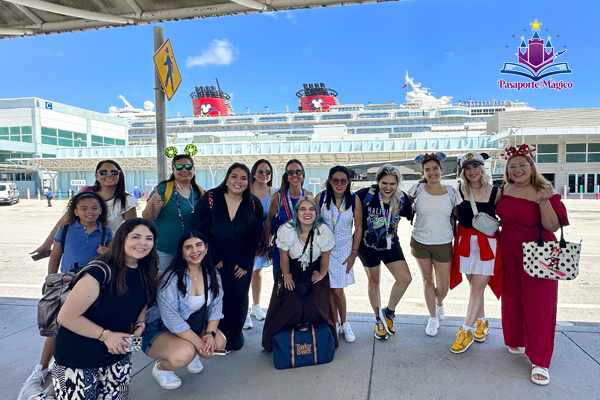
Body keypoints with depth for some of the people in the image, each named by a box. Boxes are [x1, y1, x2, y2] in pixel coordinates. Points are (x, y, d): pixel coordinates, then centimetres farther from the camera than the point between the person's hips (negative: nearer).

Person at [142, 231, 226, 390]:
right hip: (159, 329, -6)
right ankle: (160, 368, 4)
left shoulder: (212, 275, -5)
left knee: (219, 342, -16)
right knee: (184, 353, -32)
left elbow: (216, 306, -3)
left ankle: (193, 354, 16)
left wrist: (210, 333, -20)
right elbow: (171, 318, -27)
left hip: (194, 325, 6)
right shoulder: (172, 278, -24)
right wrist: (198, 342, -27)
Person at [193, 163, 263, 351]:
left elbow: (255, 237, -1)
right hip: (215, 261, -1)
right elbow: (199, 231, -8)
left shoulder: (254, 204, -3)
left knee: (239, 298, 5)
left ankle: (236, 335, 27)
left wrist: (244, 263, -6)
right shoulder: (209, 199, -8)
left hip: (242, 262, 2)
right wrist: (213, 259, -9)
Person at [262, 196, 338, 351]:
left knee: (318, 306, -9)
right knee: (290, 306, -10)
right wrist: (286, 275, 0)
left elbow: (325, 256, -6)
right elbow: (284, 255, -8)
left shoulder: (324, 231, -22)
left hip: (314, 271, 1)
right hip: (292, 271, 0)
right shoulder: (286, 229, -23)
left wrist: (321, 274, 2)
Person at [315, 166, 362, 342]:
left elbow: (358, 228, 1)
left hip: (344, 249, 0)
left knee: (338, 290, -3)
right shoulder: (320, 198, -6)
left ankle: (344, 324, 23)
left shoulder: (354, 200, -5)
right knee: (328, 289, 5)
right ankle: (335, 323, 27)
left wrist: (353, 253, -1)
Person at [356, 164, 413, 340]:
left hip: (390, 245, 2)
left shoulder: (402, 198, -13)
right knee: (374, 281, 14)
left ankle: (388, 313, 19)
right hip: (368, 245, -2)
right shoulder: (367, 194, -22)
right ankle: (379, 320, 36)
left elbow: (412, 217, 3)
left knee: (405, 278, -8)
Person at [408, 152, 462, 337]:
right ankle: (433, 318, 33)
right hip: (420, 242, 0)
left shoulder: (452, 192, -4)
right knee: (427, 280, 13)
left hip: (443, 244, 0)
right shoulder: (417, 190, -7)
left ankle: (439, 303, 43)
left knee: (443, 287, 6)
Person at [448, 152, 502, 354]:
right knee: (474, 286, 11)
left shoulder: (495, 192, -4)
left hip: (487, 244, -2)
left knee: (477, 287, -2)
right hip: (465, 243, 2)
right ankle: (482, 322, 31)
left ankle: (466, 331, 5)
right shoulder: (459, 192, -1)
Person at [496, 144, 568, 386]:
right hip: (508, 250, 5)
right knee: (512, 297, 14)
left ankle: (540, 361, 11)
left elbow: (553, 227, -20)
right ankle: (515, 341, 35)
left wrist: (544, 201, -30)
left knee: (538, 304, -1)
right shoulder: (505, 189, 2)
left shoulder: (543, 191, -12)